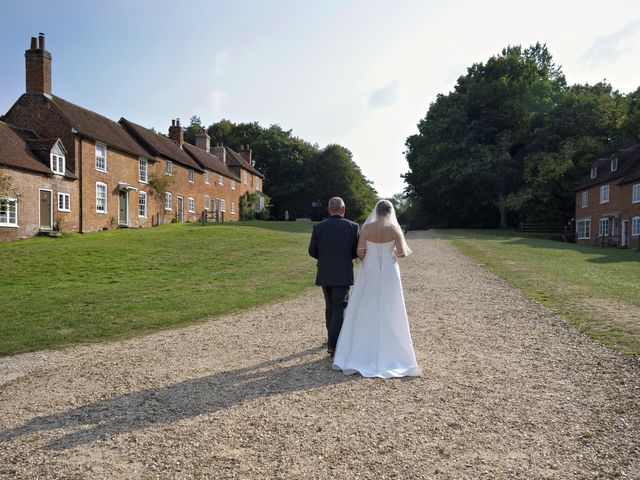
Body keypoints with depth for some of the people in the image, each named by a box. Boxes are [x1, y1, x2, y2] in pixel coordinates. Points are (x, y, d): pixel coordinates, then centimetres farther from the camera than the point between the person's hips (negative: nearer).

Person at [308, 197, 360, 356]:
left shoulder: (318, 227, -4)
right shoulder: (352, 226, -6)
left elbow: (312, 251, 1)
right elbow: (357, 251, -2)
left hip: (325, 274, 3)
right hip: (343, 274, -3)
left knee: (330, 306, 20)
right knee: (340, 309, 1)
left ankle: (332, 336, 34)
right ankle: (333, 345, -4)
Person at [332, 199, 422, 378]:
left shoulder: (366, 227, -7)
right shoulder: (394, 228, -8)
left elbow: (360, 252, -9)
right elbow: (402, 253, -11)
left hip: (369, 273, 1)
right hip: (389, 274, -1)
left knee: (363, 313, 9)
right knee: (389, 314, 8)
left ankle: (358, 354, 15)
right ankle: (391, 354, 14)